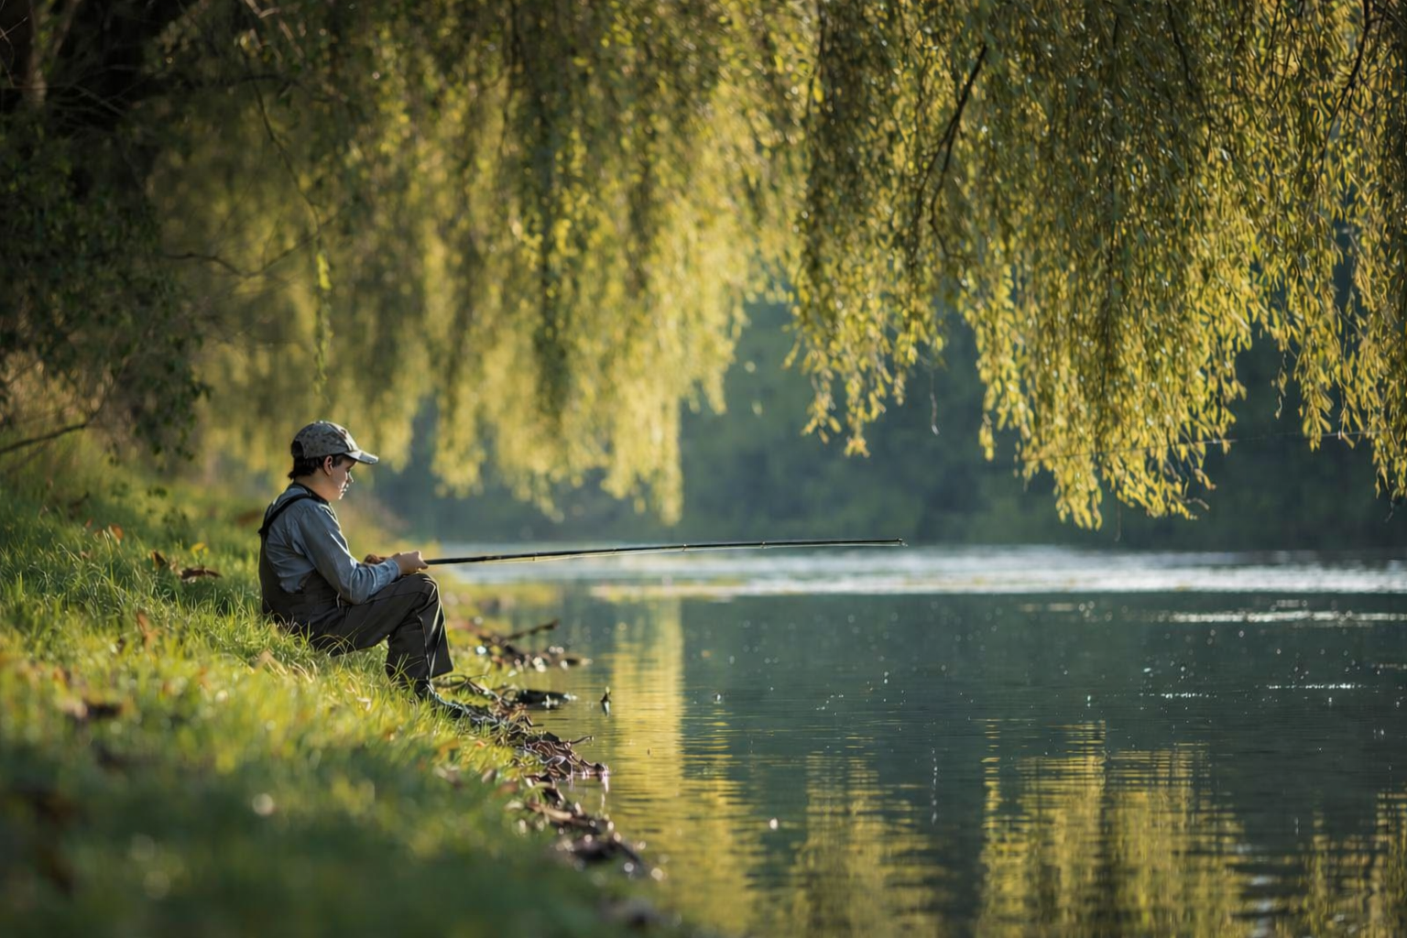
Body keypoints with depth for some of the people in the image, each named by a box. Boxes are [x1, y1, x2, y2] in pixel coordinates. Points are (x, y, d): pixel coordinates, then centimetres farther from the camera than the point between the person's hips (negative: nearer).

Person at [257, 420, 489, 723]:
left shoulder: (287, 506, 14)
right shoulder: (309, 513, -19)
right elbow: (354, 588, -20)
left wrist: (365, 565, 9)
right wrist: (397, 566, -4)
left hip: (299, 624, 11)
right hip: (321, 632, -11)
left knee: (415, 588, 17)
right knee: (422, 590, -9)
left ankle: (422, 691, 15)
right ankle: (409, 693, 0)